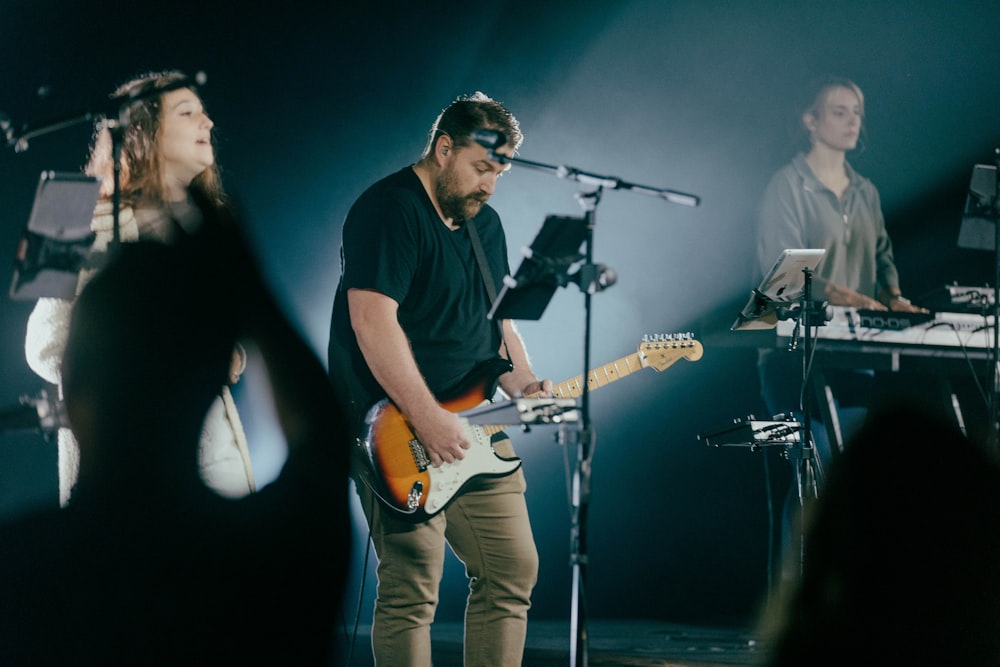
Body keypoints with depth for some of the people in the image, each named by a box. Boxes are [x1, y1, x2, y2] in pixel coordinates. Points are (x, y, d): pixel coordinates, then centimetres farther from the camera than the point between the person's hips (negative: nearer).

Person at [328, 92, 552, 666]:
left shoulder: (485, 221, 15)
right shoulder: (390, 210, -13)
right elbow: (372, 319, -23)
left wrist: (525, 385, 4)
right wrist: (427, 419, -26)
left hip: (472, 431, 9)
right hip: (398, 433, -9)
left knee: (513, 571, 11)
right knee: (412, 588, -10)